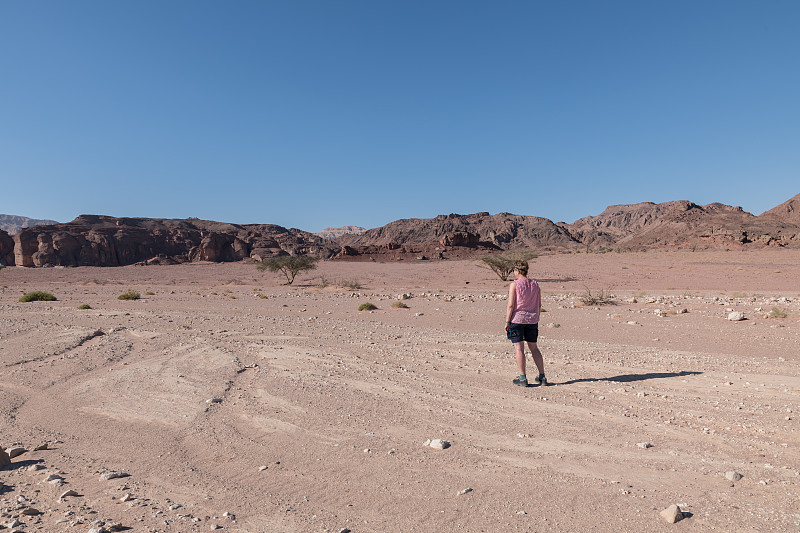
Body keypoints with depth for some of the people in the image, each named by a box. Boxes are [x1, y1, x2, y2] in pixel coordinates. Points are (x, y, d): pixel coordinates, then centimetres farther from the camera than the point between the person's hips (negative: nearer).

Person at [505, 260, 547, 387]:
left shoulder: (514, 284, -9)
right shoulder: (535, 284, 7)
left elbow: (510, 305, -13)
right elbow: (539, 304, 11)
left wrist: (507, 322, -8)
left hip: (517, 319, -5)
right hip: (532, 319, 5)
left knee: (519, 348, 0)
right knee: (534, 348, 14)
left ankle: (522, 378, 2)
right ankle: (542, 377, 16)